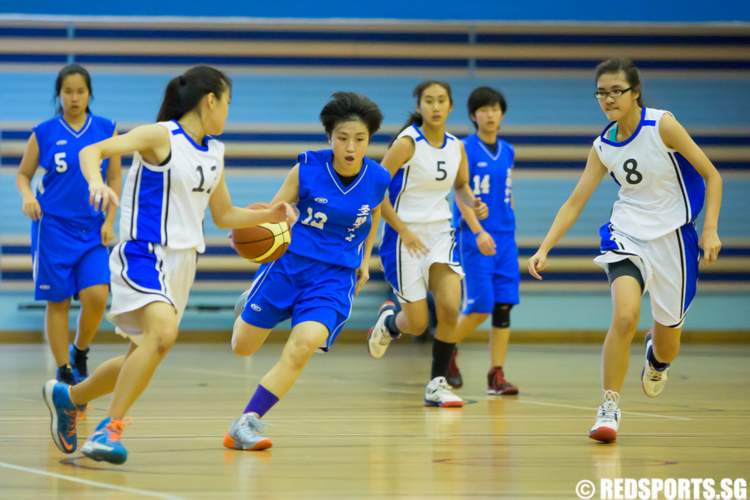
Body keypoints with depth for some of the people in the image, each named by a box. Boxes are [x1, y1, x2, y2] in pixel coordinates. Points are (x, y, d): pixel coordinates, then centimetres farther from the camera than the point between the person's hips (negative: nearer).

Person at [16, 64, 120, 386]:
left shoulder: (106, 130, 3)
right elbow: (23, 174, 7)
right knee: (58, 302, 1)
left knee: (96, 296, -13)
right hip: (53, 227, -1)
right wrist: (27, 196, -14)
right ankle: (63, 371, 11)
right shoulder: (44, 133, -1)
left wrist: (109, 221, 1)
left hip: (92, 230, 1)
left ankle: (80, 353, 13)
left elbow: (114, 178, 8)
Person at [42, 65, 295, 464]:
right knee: (163, 332, -30)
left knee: (144, 356, 13)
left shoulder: (214, 153, 13)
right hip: (144, 253, -8)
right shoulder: (161, 136, -10)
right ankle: (110, 427, -23)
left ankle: (67, 396, 36)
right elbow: (91, 151, -19)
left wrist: (269, 216, 9)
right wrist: (96, 183, -40)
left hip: (182, 262, 8)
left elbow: (225, 215, 24)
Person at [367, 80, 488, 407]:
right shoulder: (408, 143, -14)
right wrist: (403, 230, -17)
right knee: (417, 324, -2)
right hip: (405, 236, -4)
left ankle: (437, 384, 0)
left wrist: (473, 204, -1)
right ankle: (388, 320, 36)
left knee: (450, 309, -14)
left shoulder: (456, 147, 3)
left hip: (440, 233, 4)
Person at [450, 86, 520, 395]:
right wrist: (479, 232, -22)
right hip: (474, 237, -5)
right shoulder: (466, 149, -5)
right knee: (480, 306, -9)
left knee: (504, 305, -2)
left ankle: (496, 375, 1)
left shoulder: (507, 152, 12)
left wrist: (507, 233, 16)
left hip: (504, 238, 5)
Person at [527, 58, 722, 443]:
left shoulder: (662, 125, -14)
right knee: (624, 316, -25)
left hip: (673, 236, -2)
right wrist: (544, 248, -6)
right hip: (627, 234, 2)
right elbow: (575, 202, 4)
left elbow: (712, 175, -8)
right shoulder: (603, 147, -2)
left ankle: (657, 358, 49)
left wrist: (710, 231, -16)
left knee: (667, 335, 9)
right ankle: (609, 409, -16)